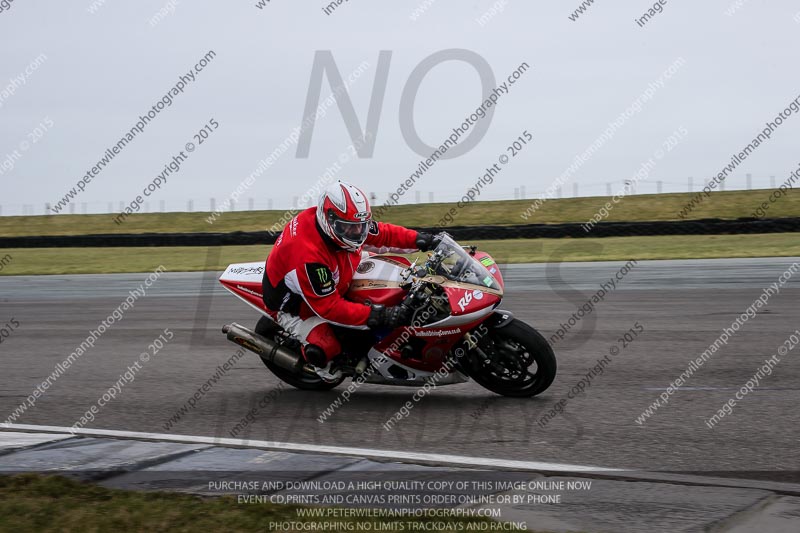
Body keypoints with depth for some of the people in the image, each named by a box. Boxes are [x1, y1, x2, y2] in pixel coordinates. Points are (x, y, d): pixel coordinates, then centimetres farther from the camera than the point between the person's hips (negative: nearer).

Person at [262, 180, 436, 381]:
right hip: (294, 305, -8)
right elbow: (328, 307, -36)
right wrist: (377, 316, -40)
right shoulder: (309, 256, -41)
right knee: (325, 349, -32)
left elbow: (382, 233, -1)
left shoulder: (344, 223, -17)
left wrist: (418, 239, -15)